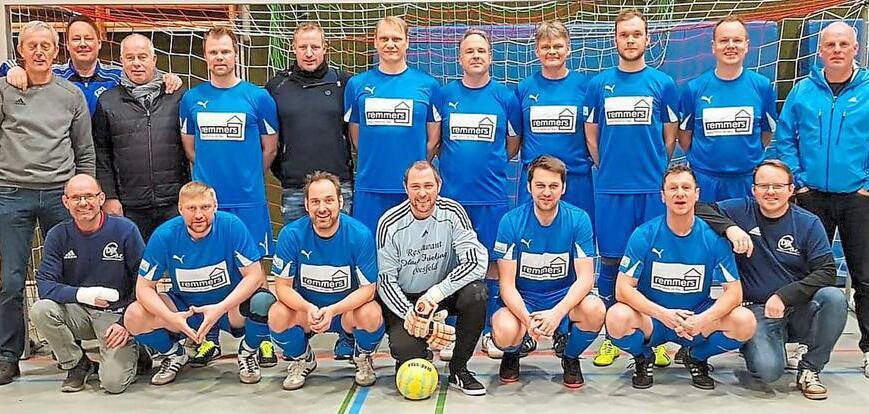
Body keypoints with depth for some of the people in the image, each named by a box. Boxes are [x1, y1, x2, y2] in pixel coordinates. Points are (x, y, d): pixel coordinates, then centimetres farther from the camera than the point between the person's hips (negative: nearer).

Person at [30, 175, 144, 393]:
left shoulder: (125, 230, -10)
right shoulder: (58, 236, -3)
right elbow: (44, 284, -11)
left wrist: (127, 322, -13)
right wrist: (82, 294, -28)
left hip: (116, 314, -3)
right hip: (77, 312, 3)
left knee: (113, 382, -22)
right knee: (40, 310, -28)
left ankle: (129, 352, 16)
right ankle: (77, 365, -3)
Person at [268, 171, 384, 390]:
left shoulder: (360, 234, -18)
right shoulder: (291, 234, -15)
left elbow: (368, 289, -16)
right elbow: (283, 286, -12)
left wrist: (332, 310, -32)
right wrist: (309, 309, -32)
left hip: (348, 309, -1)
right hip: (304, 308, 1)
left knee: (371, 314, -32)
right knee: (277, 315, -28)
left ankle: (363, 359, 5)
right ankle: (302, 360, 7)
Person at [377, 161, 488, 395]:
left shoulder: (452, 213, -12)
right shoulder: (390, 224, -13)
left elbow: (477, 261, -22)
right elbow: (385, 281, -10)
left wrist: (434, 295, -28)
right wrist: (409, 314, -25)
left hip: (444, 292, 2)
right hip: (402, 300, -1)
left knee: (476, 292, -30)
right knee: (407, 351, -27)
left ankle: (458, 369, -10)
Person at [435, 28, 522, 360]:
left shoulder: (505, 97, 3)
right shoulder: (444, 95, 4)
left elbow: (513, 143, 13)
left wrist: (491, 167, 9)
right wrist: (455, 163, 9)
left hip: (491, 194, 0)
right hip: (451, 193, 0)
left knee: (491, 263, 5)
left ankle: (491, 331, 17)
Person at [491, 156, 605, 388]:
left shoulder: (579, 220, -9)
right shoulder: (511, 222, -11)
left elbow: (585, 278, -13)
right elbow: (507, 284, -12)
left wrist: (557, 313, -30)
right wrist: (527, 319, -31)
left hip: (564, 298, 1)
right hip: (522, 301, -1)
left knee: (595, 310, -31)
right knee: (504, 332, -33)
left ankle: (571, 358, 4)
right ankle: (512, 354, 9)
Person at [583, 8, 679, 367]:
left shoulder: (662, 83, 5)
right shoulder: (599, 84, 6)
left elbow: (670, 136, 10)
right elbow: (591, 135, 11)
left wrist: (654, 169, 7)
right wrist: (608, 168, 8)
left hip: (652, 188, 0)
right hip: (610, 188, 1)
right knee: (611, 261, 5)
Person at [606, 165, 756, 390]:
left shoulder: (713, 237, -7)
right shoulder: (644, 235, -11)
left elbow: (734, 291, -8)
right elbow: (623, 289, -14)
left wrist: (704, 319, -28)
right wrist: (662, 314, -30)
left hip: (698, 320, 2)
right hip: (651, 319, -1)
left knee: (745, 322, -24)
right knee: (617, 318, -33)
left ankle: (697, 357, 7)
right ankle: (643, 358, 4)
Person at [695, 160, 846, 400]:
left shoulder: (808, 223, 0)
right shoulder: (742, 211, 0)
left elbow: (827, 272, -8)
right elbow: (700, 209, -8)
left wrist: (784, 296, -21)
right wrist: (730, 228, -24)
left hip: (800, 309, 2)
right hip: (757, 310, -2)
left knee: (834, 297, -30)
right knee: (768, 370, -28)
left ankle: (810, 369, -8)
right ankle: (751, 344, 11)